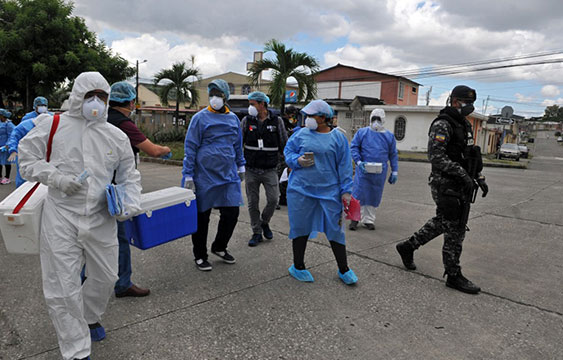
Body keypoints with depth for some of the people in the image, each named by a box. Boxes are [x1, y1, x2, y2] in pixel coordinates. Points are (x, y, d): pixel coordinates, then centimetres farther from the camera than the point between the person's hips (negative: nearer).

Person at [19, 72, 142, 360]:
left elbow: (129, 176, 13)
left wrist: (130, 204, -4)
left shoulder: (117, 136, 7)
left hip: (101, 219, 3)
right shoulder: (53, 125, 0)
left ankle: (90, 316, 47)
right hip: (60, 218, -2)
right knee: (62, 287, 1)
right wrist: (57, 178, -12)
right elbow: (27, 157, 4)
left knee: (106, 277, 15)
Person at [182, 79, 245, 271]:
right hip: (204, 175, -4)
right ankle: (200, 256, 21)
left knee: (232, 212, 5)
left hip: (228, 174, 4)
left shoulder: (233, 118, 9)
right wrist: (188, 175, -9)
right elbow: (190, 148, -6)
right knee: (202, 216, 5)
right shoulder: (200, 118, -5)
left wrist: (240, 166, 20)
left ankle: (219, 247, 28)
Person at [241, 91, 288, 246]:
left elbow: (284, 145, 6)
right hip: (251, 170, 1)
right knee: (252, 203, 5)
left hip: (270, 170, -1)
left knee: (273, 199, -7)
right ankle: (257, 233, 20)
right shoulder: (246, 121, 3)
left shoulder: (277, 121, 0)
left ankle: (264, 222, 23)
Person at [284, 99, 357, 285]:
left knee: (335, 228, 4)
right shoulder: (301, 134, 4)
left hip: (329, 191, 0)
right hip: (301, 189, 1)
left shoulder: (338, 137, 2)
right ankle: (298, 266, 27)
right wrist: (298, 160, -11)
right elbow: (288, 152, 11)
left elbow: (344, 165, 3)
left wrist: (346, 190, -1)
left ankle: (344, 269, 22)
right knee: (301, 228, 9)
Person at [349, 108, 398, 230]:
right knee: (359, 193, -4)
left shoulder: (389, 136, 10)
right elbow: (353, 147, 1)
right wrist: (359, 162, -14)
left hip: (380, 172, 3)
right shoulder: (362, 132, 2)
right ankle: (355, 218, 10)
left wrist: (394, 172, 8)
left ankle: (368, 220, 21)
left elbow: (393, 155, 12)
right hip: (363, 170, -2)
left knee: (374, 196, 9)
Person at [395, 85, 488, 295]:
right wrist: (462, 174, -26)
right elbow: (436, 156, -23)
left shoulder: (465, 125, 17)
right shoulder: (442, 124, -13)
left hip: (457, 186, 9)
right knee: (455, 230, -3)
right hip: (444, 185, -9)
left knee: (441, 223, 18)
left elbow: (469, 156, 23)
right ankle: (453, 276, 10)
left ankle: (407, 247, 31)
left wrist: (480, 178, 14)